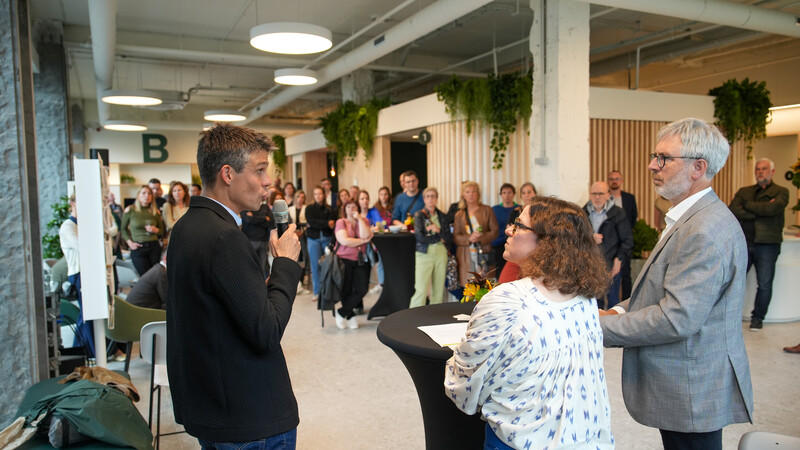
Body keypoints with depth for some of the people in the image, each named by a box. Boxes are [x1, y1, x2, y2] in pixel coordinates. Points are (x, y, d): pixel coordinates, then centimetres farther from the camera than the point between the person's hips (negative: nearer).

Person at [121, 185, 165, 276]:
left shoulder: (155, 211, 6)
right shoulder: (130, 210, 0)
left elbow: (162, 230, 16)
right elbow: (123, 229, 10)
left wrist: (156, 230, -6)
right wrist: (129, 242, -3)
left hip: (154, 247, 2)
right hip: (138, 248, -2)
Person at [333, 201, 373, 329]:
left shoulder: (364, 221, 10)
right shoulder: (341, 222, 1)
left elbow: (366, 236, -10)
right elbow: (344, 241, -13)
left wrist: (359, 219, -8)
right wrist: (363, 241, -8)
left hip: (361, 260, 2)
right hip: (344, 259, -2)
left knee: (362, 289, -8)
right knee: (346, 290, 2)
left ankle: (341, 312, 6)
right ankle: (350, 316, 23)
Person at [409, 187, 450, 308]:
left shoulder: (442, 216, 13)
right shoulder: (419, 215, 1)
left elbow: (447, 235, 4)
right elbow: (419, 237, -10)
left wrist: (437, 229, -10)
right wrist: (439, 237, -3)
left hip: (441, 254, 4)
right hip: (425, 254, -4)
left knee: (439, 289, 4)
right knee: (421, 289, -10)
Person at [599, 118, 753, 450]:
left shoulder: (706, 231, -26)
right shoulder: (689, 218, 9)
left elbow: (677, 318, -29)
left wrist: (600, 326, -20)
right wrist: (620, 310, 0)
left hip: (692, 394, -10)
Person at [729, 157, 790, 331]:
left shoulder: (781, 192, 7)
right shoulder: (744, 191, 15)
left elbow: (771, 208, -15)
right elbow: (733, 210, -3)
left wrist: (747, 206, -3)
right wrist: (760, 211, -12)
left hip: (767, 245, -2)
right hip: (744, 243, 2)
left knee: (765, 284, 1)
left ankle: (757, 317, 19)